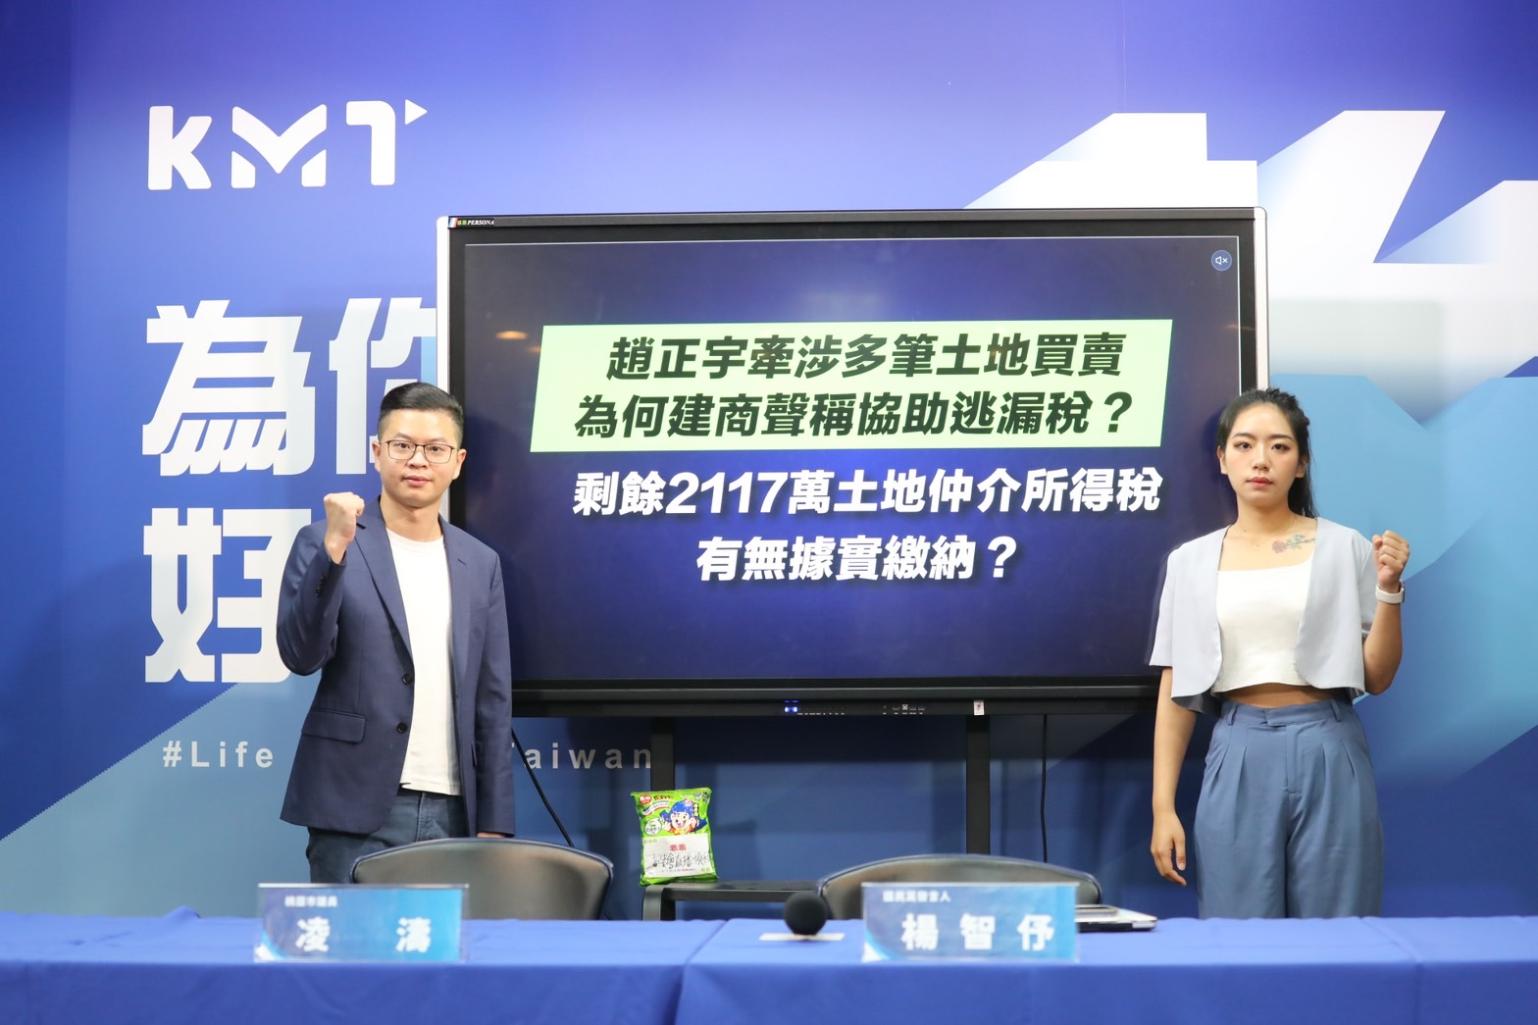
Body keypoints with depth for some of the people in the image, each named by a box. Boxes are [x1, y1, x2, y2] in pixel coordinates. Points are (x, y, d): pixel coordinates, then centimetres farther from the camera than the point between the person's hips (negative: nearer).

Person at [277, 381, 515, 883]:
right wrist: (333, 550, -22)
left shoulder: (480, 564, 11)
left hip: (452, 813, 4)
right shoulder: (326, 543, 1)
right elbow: (300, 655, -12)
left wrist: (494, 824, 7)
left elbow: (492, 701, 11)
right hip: (358, 811, -3)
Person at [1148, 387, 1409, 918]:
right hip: (1239, 760, 1)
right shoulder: (1192, 561, 7)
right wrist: (1162, 807, 2)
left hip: (1327, 755, -1)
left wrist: (1387, 589, -10)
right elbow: (1176, 694, 8)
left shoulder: (1345, 549, 2)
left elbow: (1377, 679, 5)